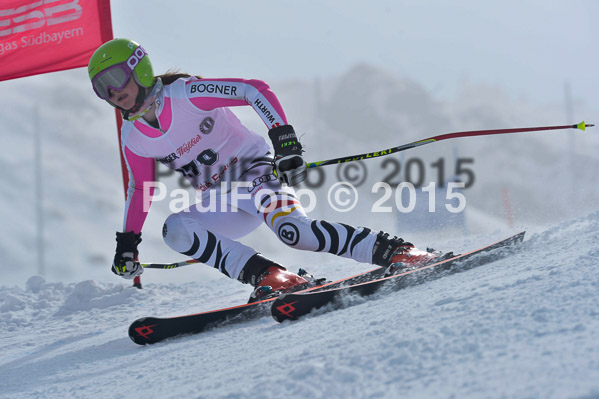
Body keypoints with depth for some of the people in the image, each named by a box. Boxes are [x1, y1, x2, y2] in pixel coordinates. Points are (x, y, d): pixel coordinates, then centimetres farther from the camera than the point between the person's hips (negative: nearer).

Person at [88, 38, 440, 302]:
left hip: (255, 170, -6)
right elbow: (140, 189, 19)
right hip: (222, 205, 6)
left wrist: (285, 140, -34)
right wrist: (128, 242, 15)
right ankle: (267, 277, -29)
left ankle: (394, 251, -26)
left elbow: (256, 90, -23)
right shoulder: (133, 138, 2)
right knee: (174, 230, -22)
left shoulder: (184, 95, -18)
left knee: (292, 229, -34)